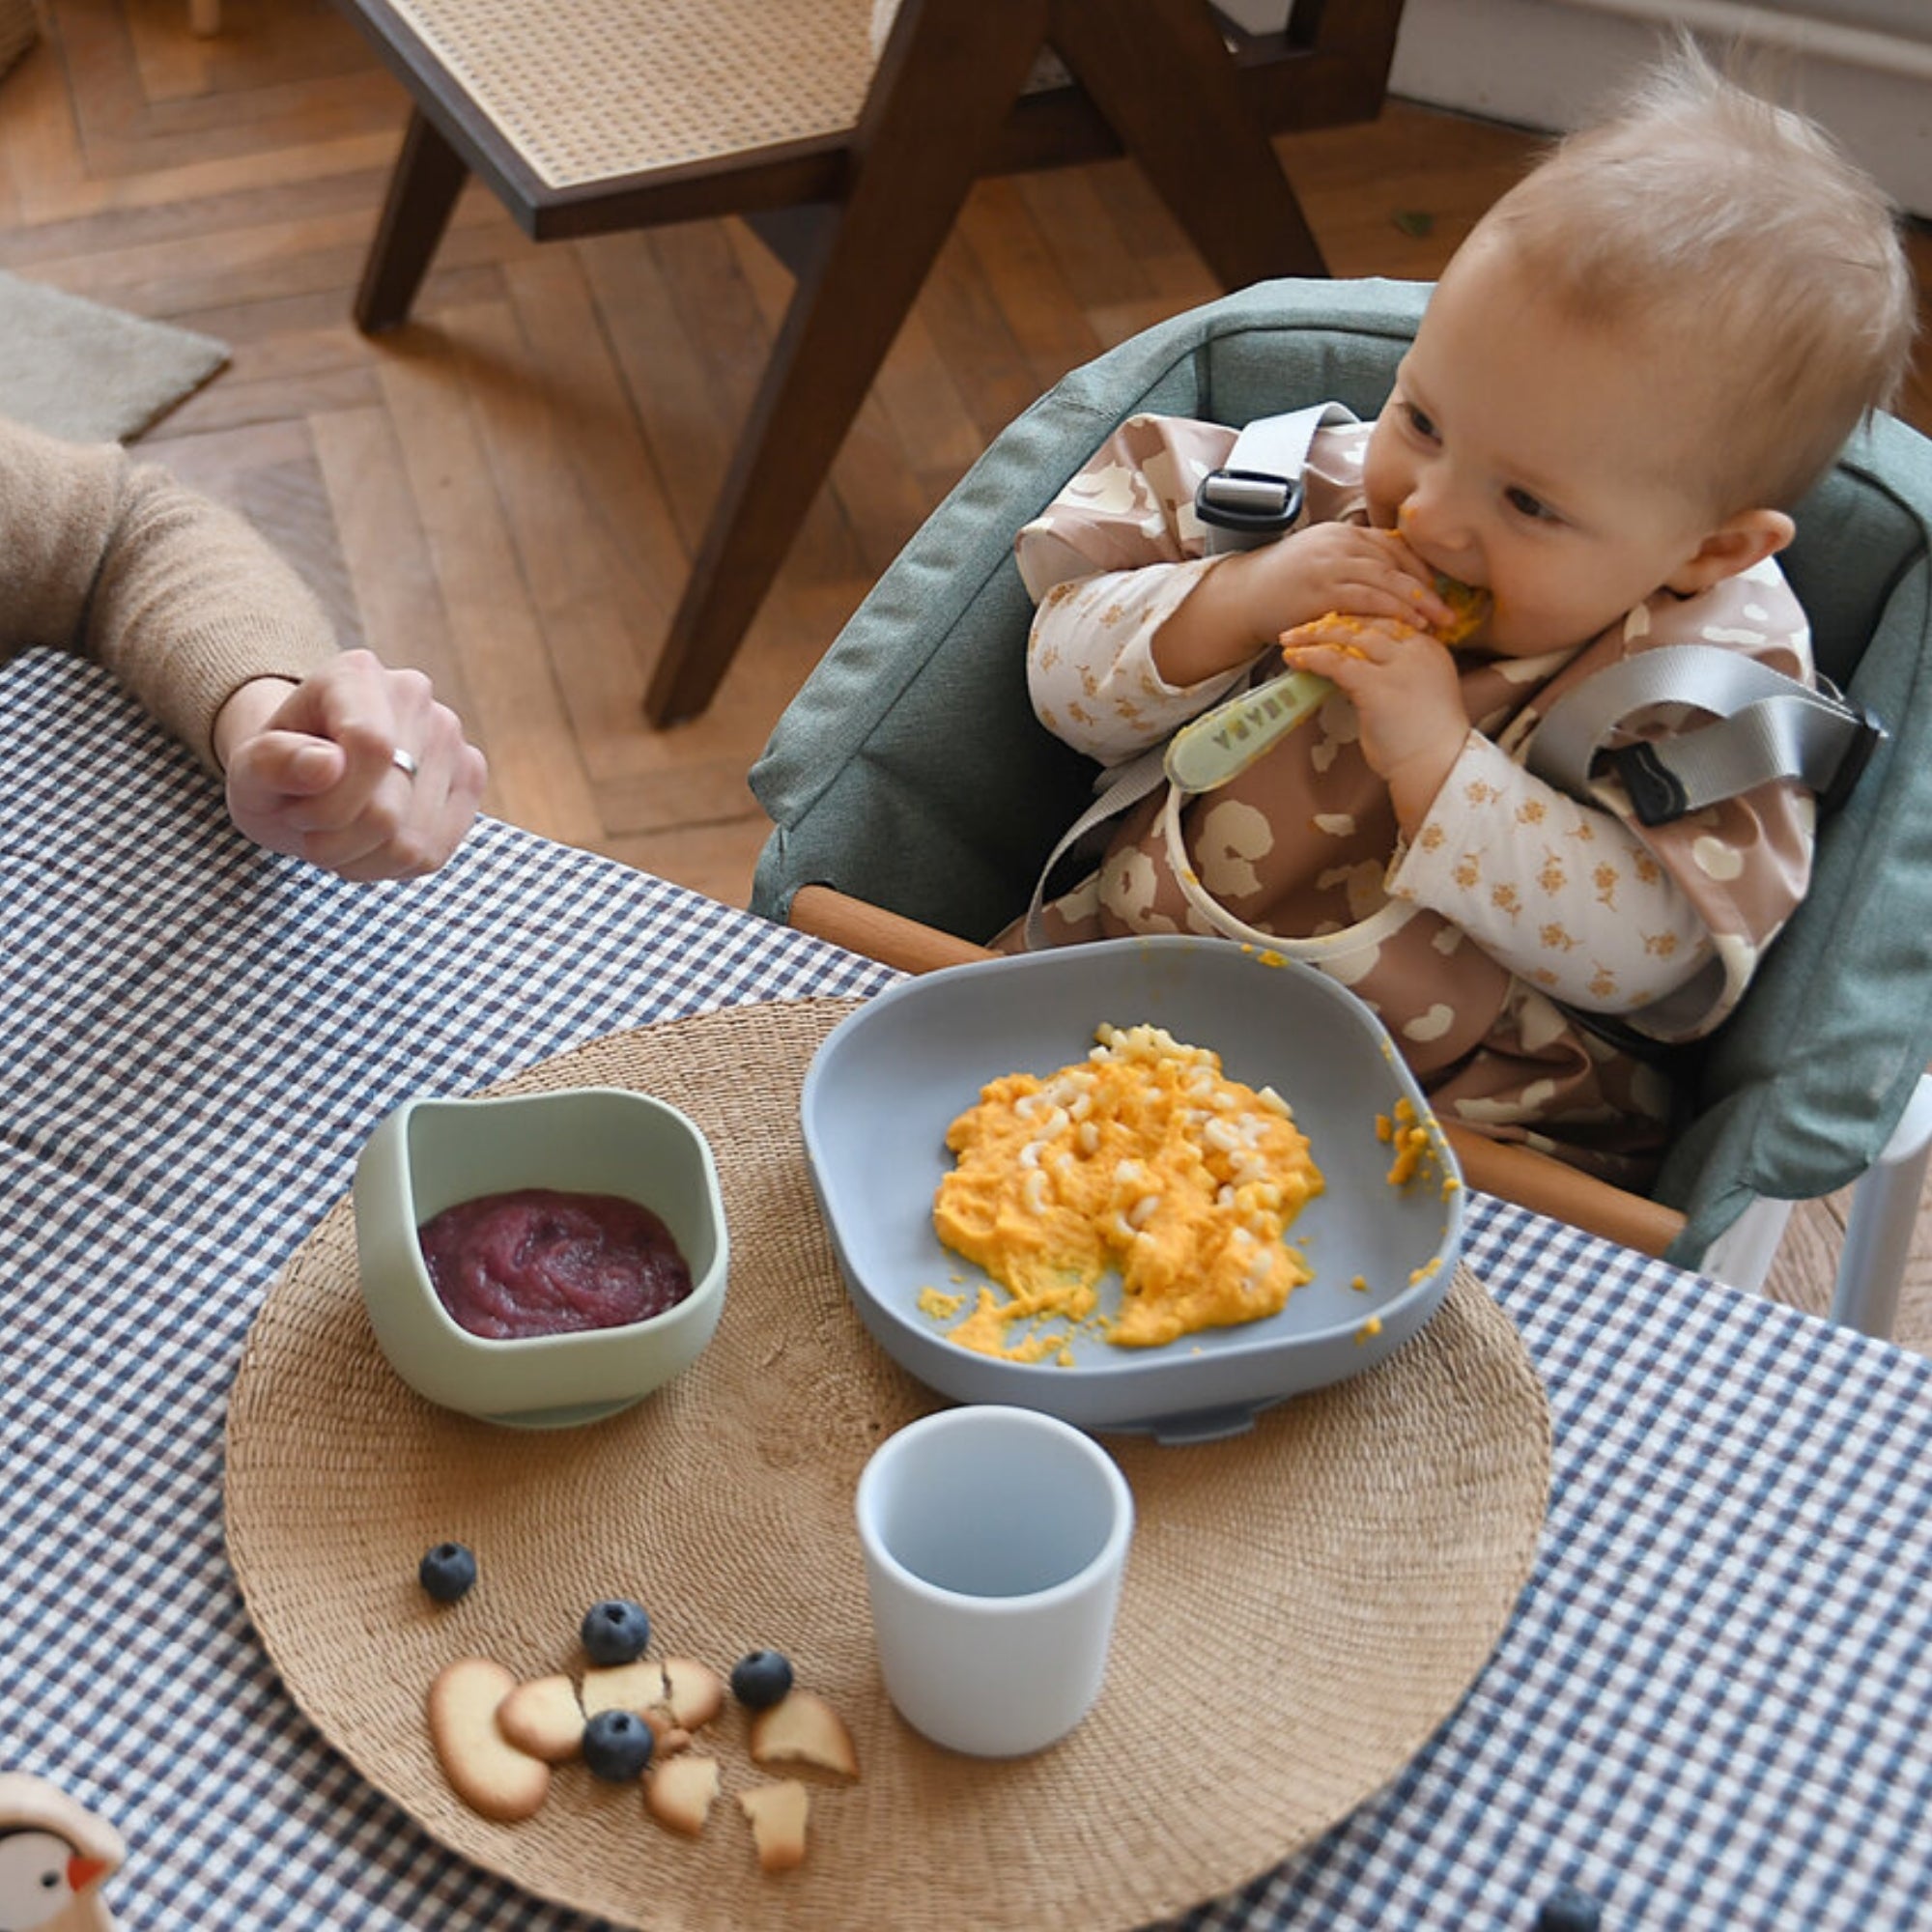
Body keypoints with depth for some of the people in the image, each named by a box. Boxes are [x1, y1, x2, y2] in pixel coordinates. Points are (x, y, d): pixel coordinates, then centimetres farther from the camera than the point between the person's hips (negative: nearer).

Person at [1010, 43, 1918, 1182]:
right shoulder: (1322, 483, 0)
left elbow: (1664, 957, -19)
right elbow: (1071, 679, 3)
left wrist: (1437, 765, -26)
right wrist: (1233, 603, -17)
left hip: (1458, 1138, -2)